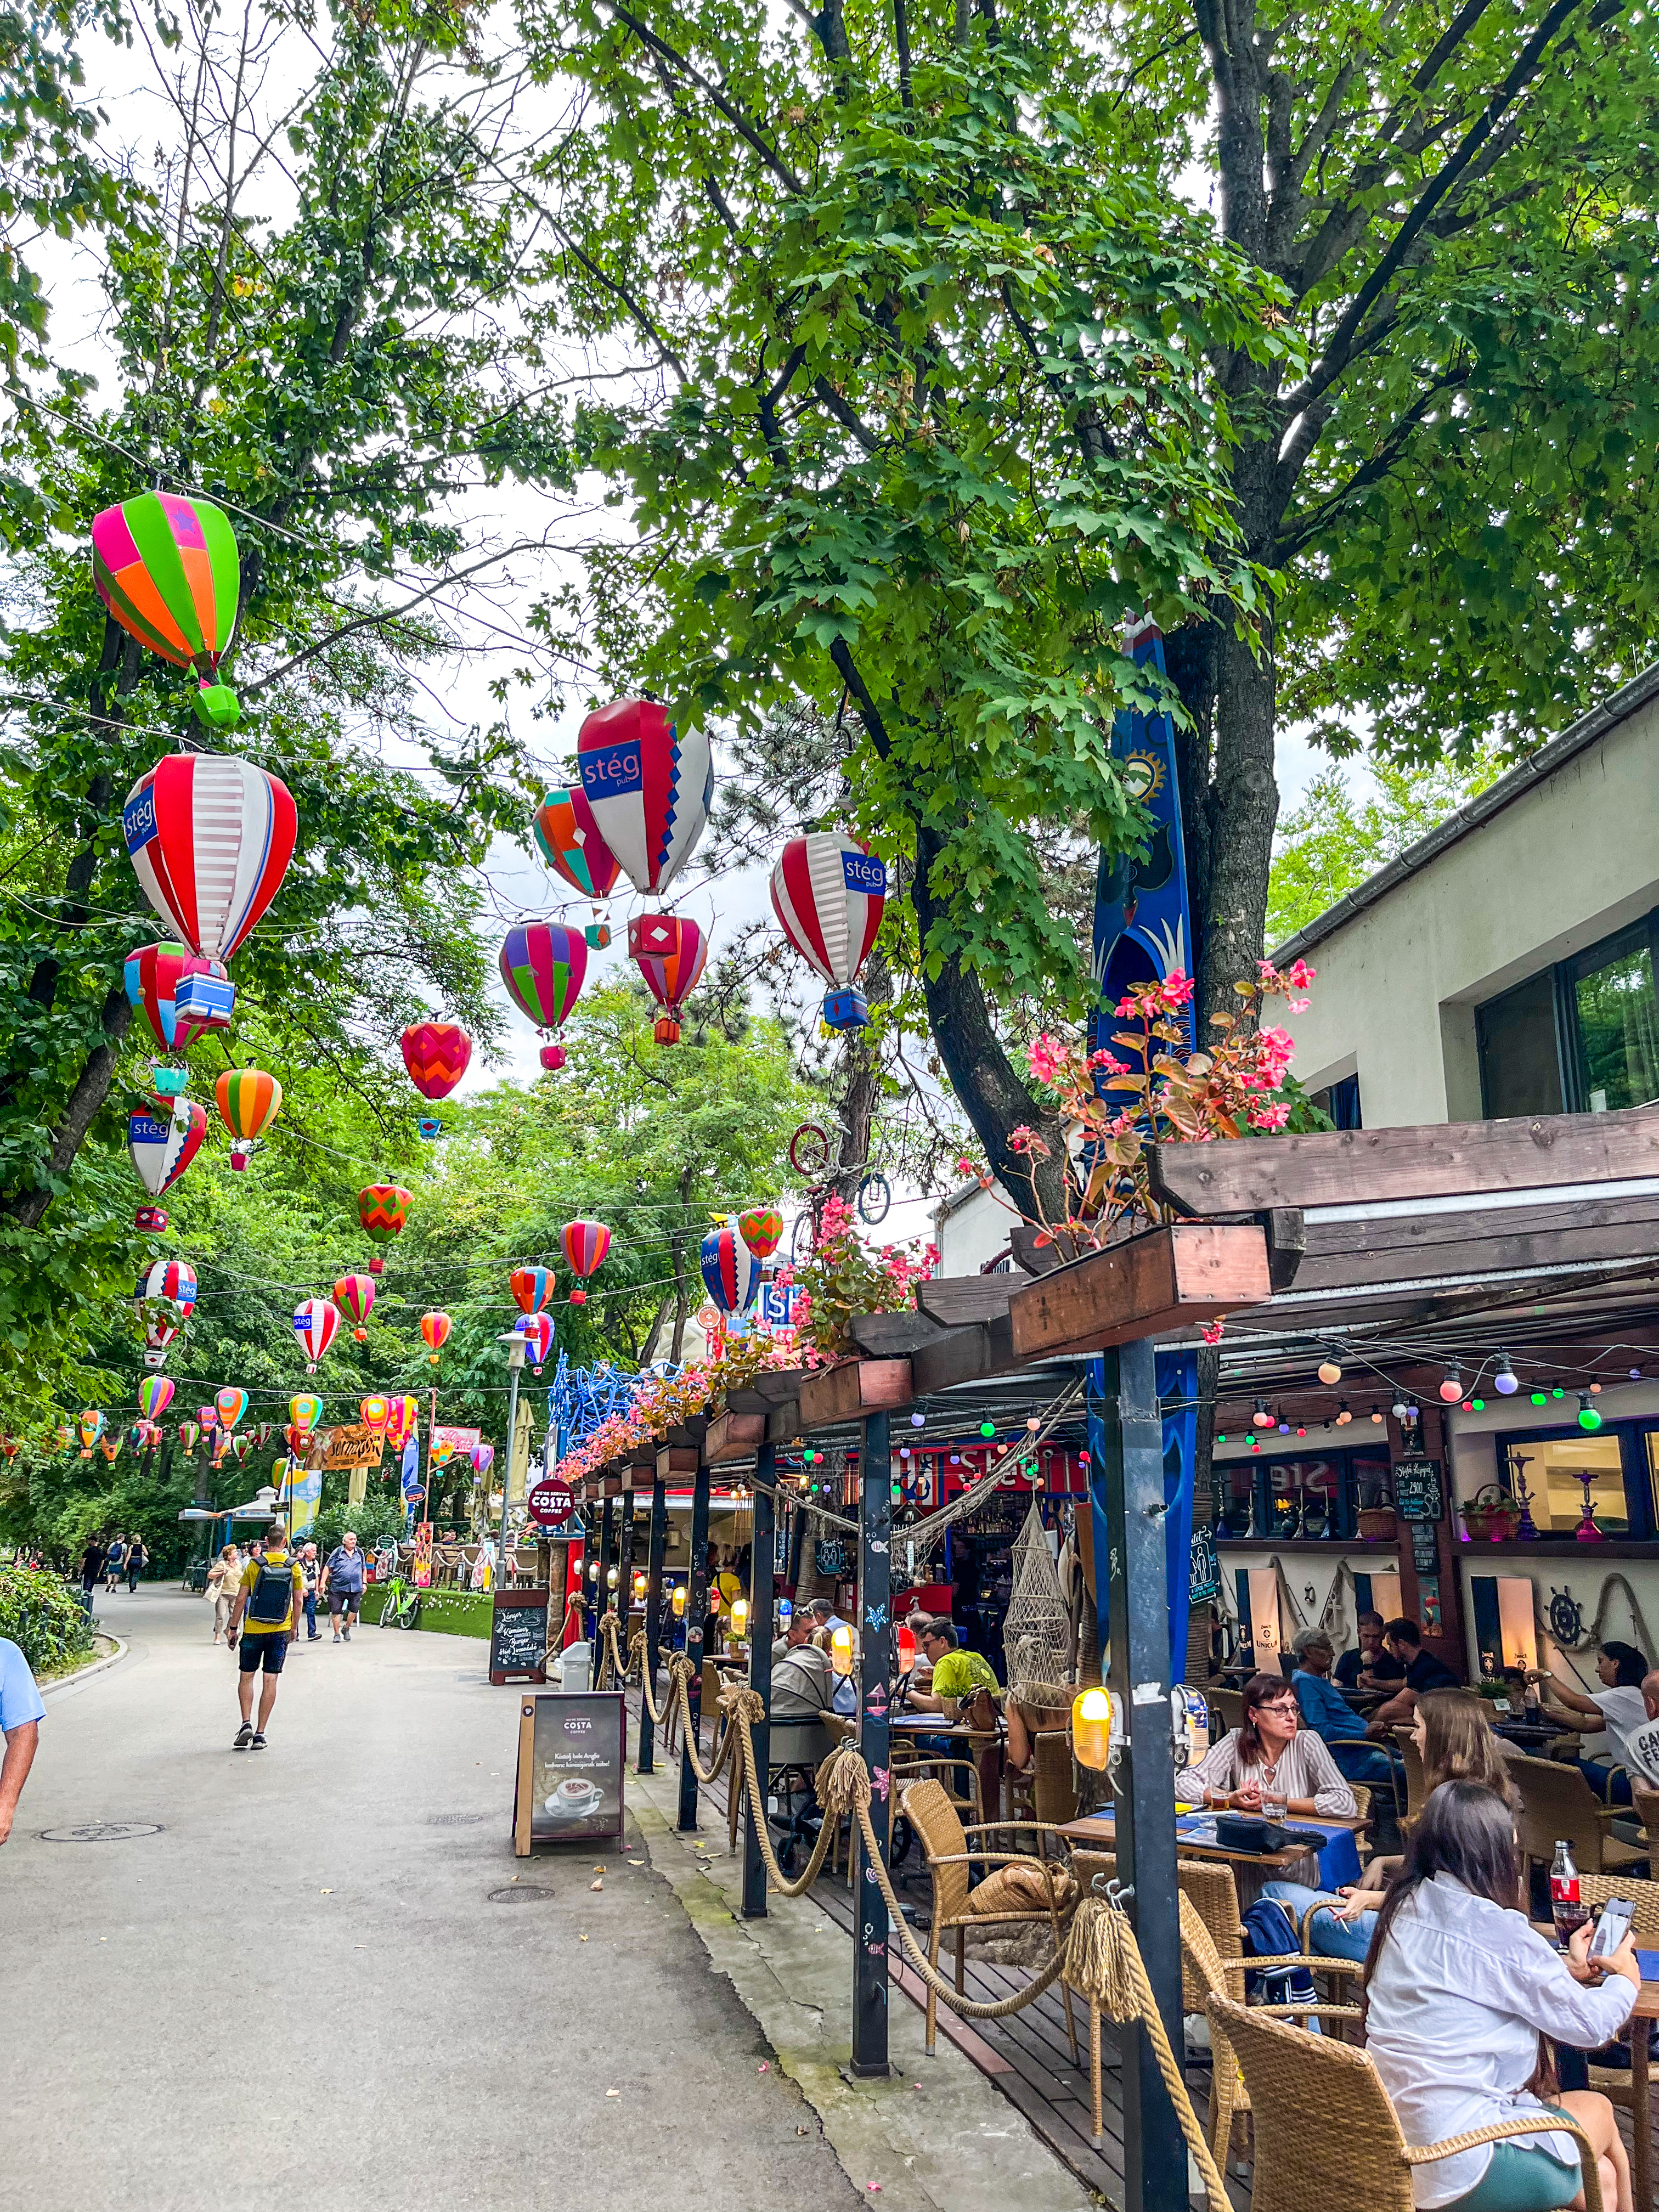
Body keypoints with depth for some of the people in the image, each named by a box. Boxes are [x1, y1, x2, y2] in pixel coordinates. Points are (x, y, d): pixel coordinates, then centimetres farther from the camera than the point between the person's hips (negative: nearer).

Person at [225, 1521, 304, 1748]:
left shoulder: (254, 1564, -5)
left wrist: (233, 1628, 5)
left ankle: (247, 1724, -3)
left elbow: (241, 1599, -4)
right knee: (270, 1680, 5)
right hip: (280, 1631, 1)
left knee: (246, 1677, 12)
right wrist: (293, 1629, 16)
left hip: (253, 1630, -1)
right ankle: (260, 1734, 6)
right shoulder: (294, 1567, -2)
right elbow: (298, 1602, 2)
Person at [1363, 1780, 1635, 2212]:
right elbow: (1591, 2025, -5)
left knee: (1600, 2175, 26)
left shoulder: (1403, 1912, 2)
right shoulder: (1497, 1930, -19)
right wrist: (1627, 1978, 17)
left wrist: (1567, 1969, 29)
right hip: (1461, 2167, -6)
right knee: (1599, 2109, 23)